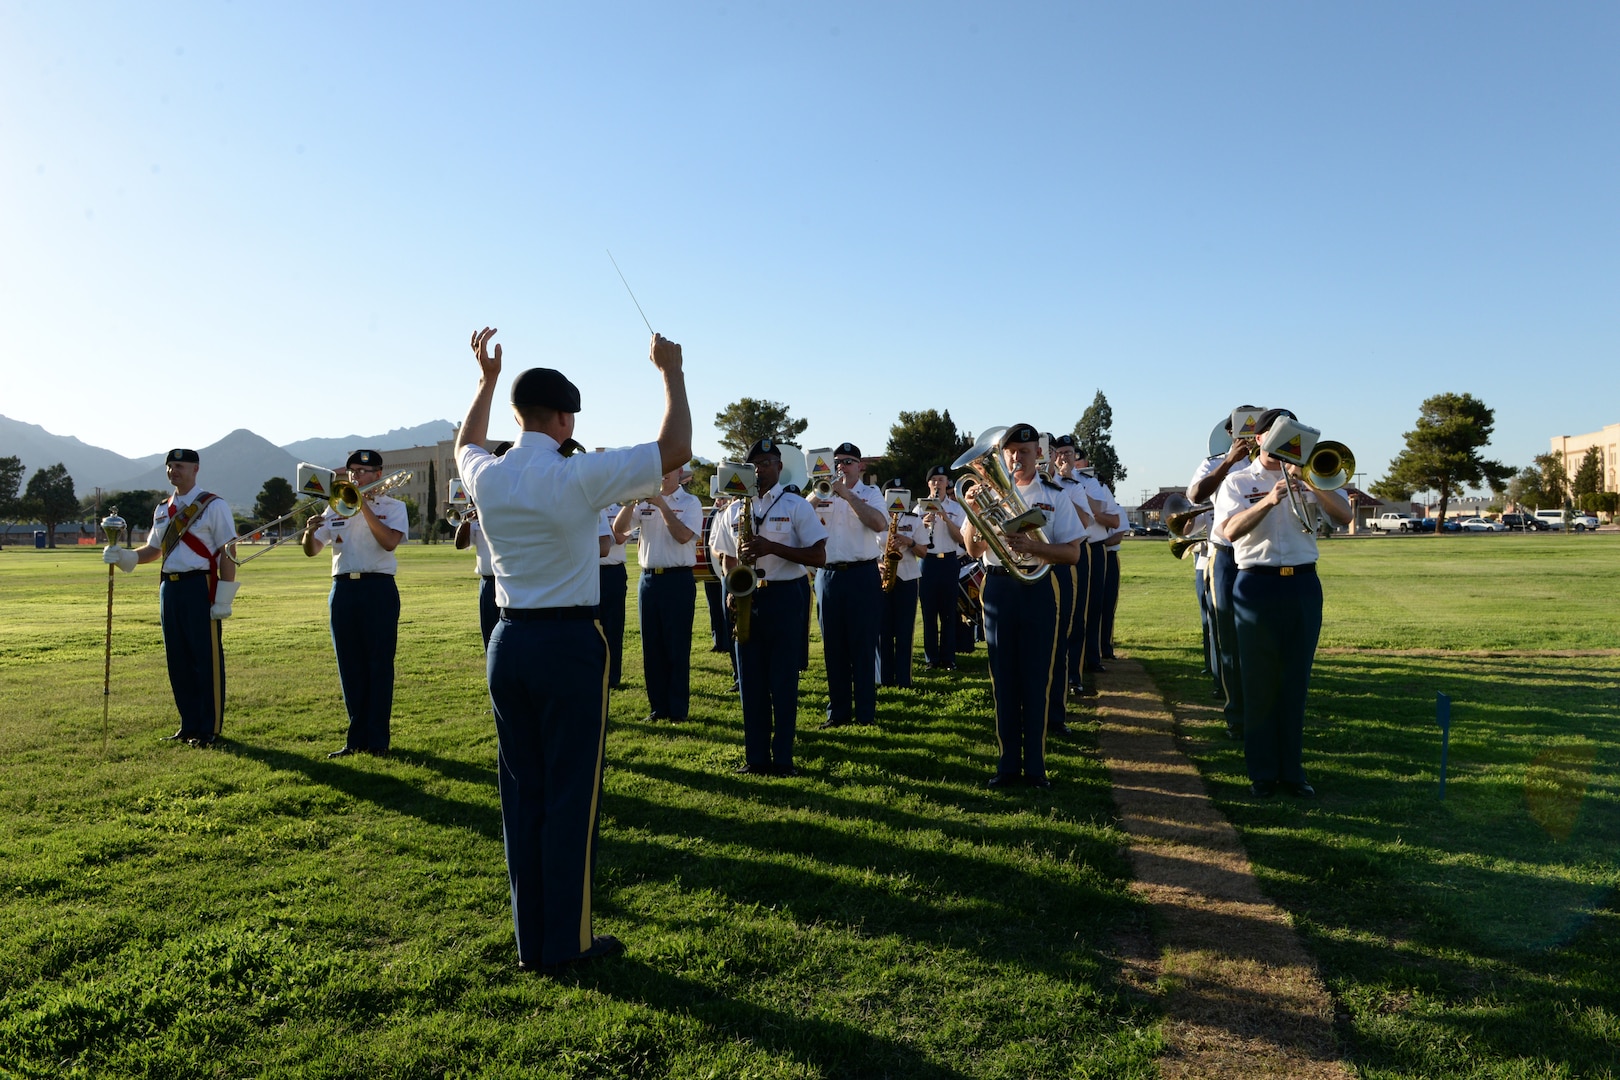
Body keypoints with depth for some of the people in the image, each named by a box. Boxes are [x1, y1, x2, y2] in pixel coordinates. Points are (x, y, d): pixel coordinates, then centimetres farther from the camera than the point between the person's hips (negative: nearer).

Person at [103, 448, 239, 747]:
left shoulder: (213, 506, -5)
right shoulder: (163, 509, 16)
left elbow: (228, 554, -10)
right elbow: (153, 550, 23)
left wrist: (223, 600, -15)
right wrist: (122, 556, 1)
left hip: (200, 587, -7)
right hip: (169, 587, 7)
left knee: (206, 660, -1)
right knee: (178, 660, 11)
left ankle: (210, 728, 8)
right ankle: (189, 725, 23)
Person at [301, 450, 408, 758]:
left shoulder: (393, 506, 3)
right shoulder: (336, 507, 14)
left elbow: (390, 541, -15)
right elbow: (312, 551, 8)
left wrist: (364, 507, -15)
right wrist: (309, 532, -14)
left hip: (378, 589, -4)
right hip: (343, 589, 4)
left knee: (379, 665, -3)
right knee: (350, 666, 7)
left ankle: (377, 740, 3)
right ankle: (357, 738, 15)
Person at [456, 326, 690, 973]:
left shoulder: (486, 477, 2)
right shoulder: (580, 476, -16)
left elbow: (465, 445, 28)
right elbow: (676, 449, -12)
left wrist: (486, 377, 35)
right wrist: (671, 370, 0)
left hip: (508, 644, 6)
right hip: (570, 645, -6)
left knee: (521, 793, 13)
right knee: (571, 795, 4)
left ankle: (530, 941, 24)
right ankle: (566, 941, 14)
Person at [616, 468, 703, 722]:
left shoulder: (690, 502, -1)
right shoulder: (644, 500, 10)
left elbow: (683, 535, -17)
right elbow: (617, 528, -1)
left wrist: (661, 504, -19)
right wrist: (632, 500, -15)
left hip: (678, 579, -4)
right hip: (649, 578, 4)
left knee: (677, 647, 0)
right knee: (651, 646, 8)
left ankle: (678, 710, 9)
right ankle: (658, 706, 18)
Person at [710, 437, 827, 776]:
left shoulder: (795, 505, -1)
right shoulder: (734, 509, 11)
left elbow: (819, 556, -7)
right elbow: (726, 558, 18)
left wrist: (772, 547, -18)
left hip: (785, 598, -4)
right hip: (747, 599, 4)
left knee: (783, 681, 0)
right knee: (750, 681, 6)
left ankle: (783, 758, 8)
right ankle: (755, 757, 14)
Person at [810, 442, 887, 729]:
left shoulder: (870, 493, 4)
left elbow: (880, 525, -15)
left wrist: (847, 494, -16)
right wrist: (818, 495, -13)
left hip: (861, 575, -3)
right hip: (828, 575, 3)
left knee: (863, 646, -1)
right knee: (833, 648, 7)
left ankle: (865, 712, 6)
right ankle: (838, 711, 16)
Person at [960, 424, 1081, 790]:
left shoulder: (1055, 496, 3)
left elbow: (1072, 553, -3)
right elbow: (974, 550, 4)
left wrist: (1032, 546, -20)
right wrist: (972, 512, -13)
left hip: (1038, 588, -1)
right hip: (998, 588, 2)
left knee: (1036, 680, 2)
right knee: (1004, 679, 6)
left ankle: (1035, 765, 13)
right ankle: (1008, 763, 16)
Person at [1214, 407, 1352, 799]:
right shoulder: (1238, 482, 4)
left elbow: (1344, 516, -2)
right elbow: (1230, 530, -13)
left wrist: (1310, 483, -14)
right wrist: (1268, 501, -27)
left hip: (1303, 585, 3)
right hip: (1258, 586, -3)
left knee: (1296, 682, 7)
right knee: (1260, 682, 2)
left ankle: (1292, 769, 16)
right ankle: (1263, 773, 11)